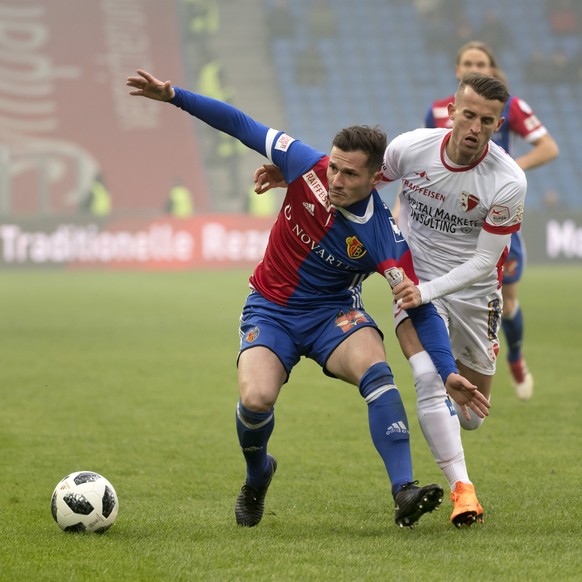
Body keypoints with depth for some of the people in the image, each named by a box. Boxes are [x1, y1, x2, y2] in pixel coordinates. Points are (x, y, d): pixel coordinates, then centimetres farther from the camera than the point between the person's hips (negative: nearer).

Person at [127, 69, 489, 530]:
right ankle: (257, 476, 11)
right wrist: (174, 96, -11)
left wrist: (448, 373, -28)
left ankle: (405, 494, -36)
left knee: (375, 370, -32)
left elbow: (420, 307, -19)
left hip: (334, 312, -1)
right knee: (256, 398, -24)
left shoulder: (382, 236, -23)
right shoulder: (307, 167, -18)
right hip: (271, 311, 1)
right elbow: (241, 126, -8)